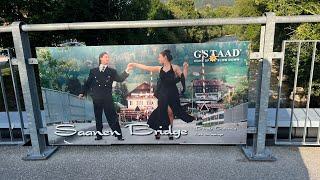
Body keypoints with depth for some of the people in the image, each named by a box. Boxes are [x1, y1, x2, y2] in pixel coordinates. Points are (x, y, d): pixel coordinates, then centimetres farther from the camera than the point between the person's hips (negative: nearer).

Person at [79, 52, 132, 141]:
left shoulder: (112, 71, 6)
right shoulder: (93, 71, 8)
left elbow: (120, 79, -7)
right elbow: (88, 83, 12)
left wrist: (126, 71, -20)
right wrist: (82, 93, 7)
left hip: (107, 98, -1)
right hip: (96, 99, 1)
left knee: (112, 116, -2)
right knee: (98, 117, 10)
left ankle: (118, 135, 4)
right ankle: (99, 135, 22)